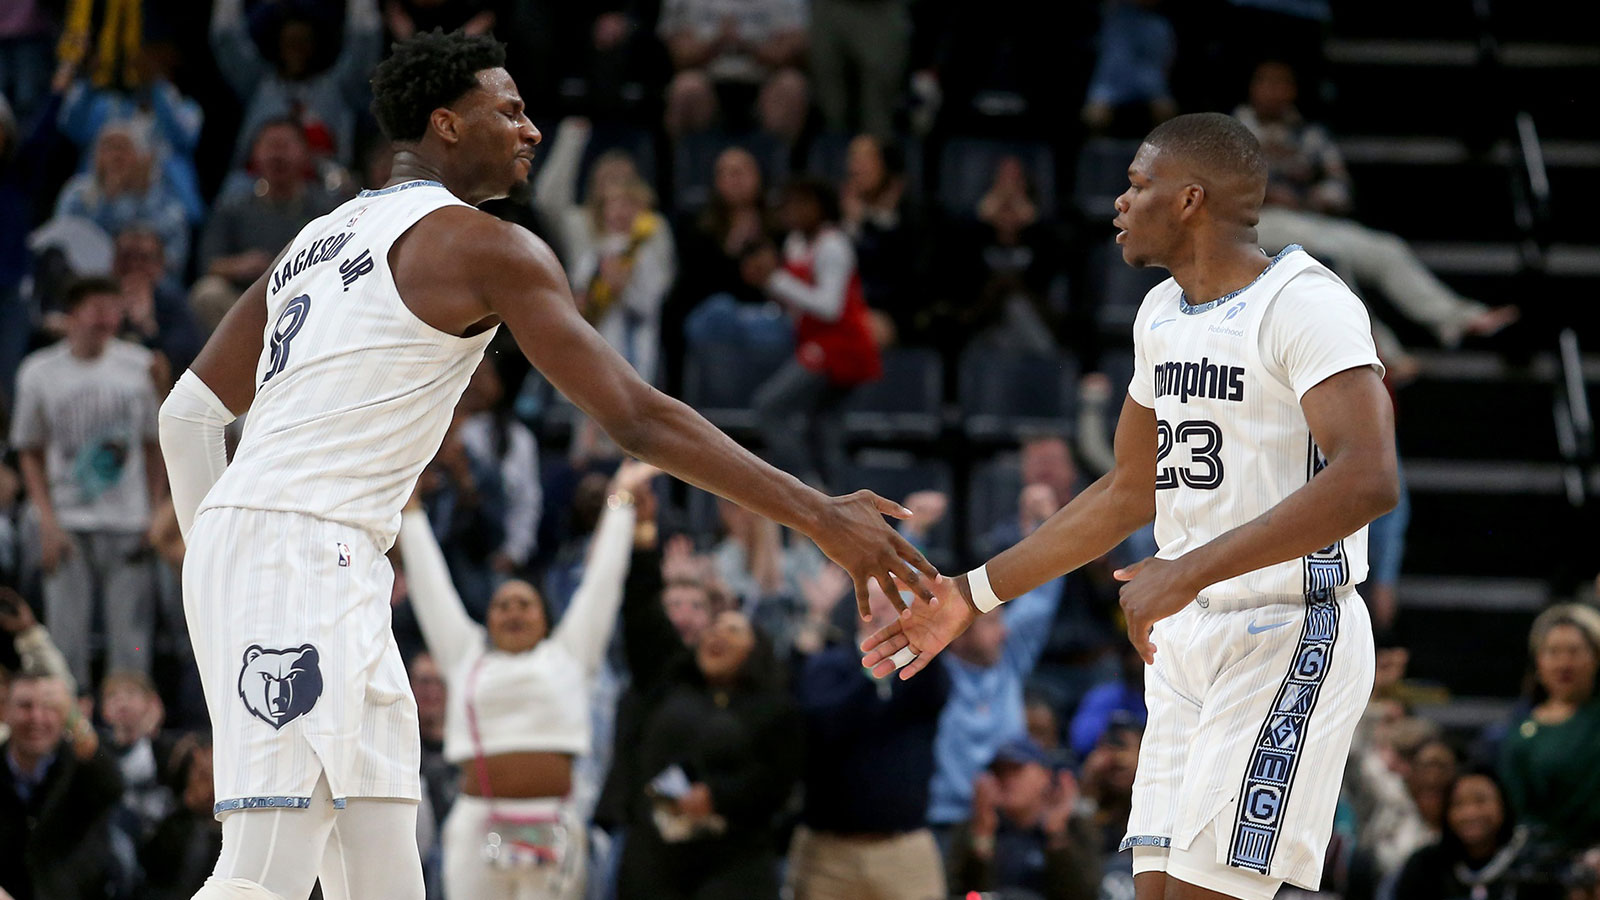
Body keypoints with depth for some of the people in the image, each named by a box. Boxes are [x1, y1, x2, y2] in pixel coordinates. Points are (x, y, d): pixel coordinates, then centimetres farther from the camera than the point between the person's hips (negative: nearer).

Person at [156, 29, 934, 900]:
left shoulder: (320, 239, 22)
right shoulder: (485, 247, -4)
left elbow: (189, 412, 22)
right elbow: (636, 418, -10)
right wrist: (819, 516, -8)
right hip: (303, 551, -9)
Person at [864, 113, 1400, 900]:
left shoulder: (1304, 303, -15)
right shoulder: (1163, 313, 14)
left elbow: (1366, 480, -28)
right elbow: (1128, 494, 24)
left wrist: (1190, 571, -31)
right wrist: (974, 595, 21)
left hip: (1287, 637, -9)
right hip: (1186, 647, 9)